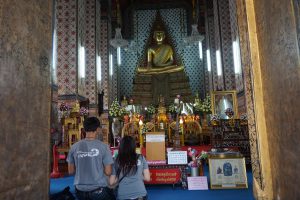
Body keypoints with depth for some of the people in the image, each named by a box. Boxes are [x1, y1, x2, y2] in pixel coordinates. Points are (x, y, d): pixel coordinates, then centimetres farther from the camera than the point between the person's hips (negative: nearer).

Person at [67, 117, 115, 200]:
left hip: (80, 190, 3)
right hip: (98, 190, -3)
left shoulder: (74, 147, -5)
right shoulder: (103, 146, -14)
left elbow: (71, 171, 4)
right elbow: (108, 172, -11)